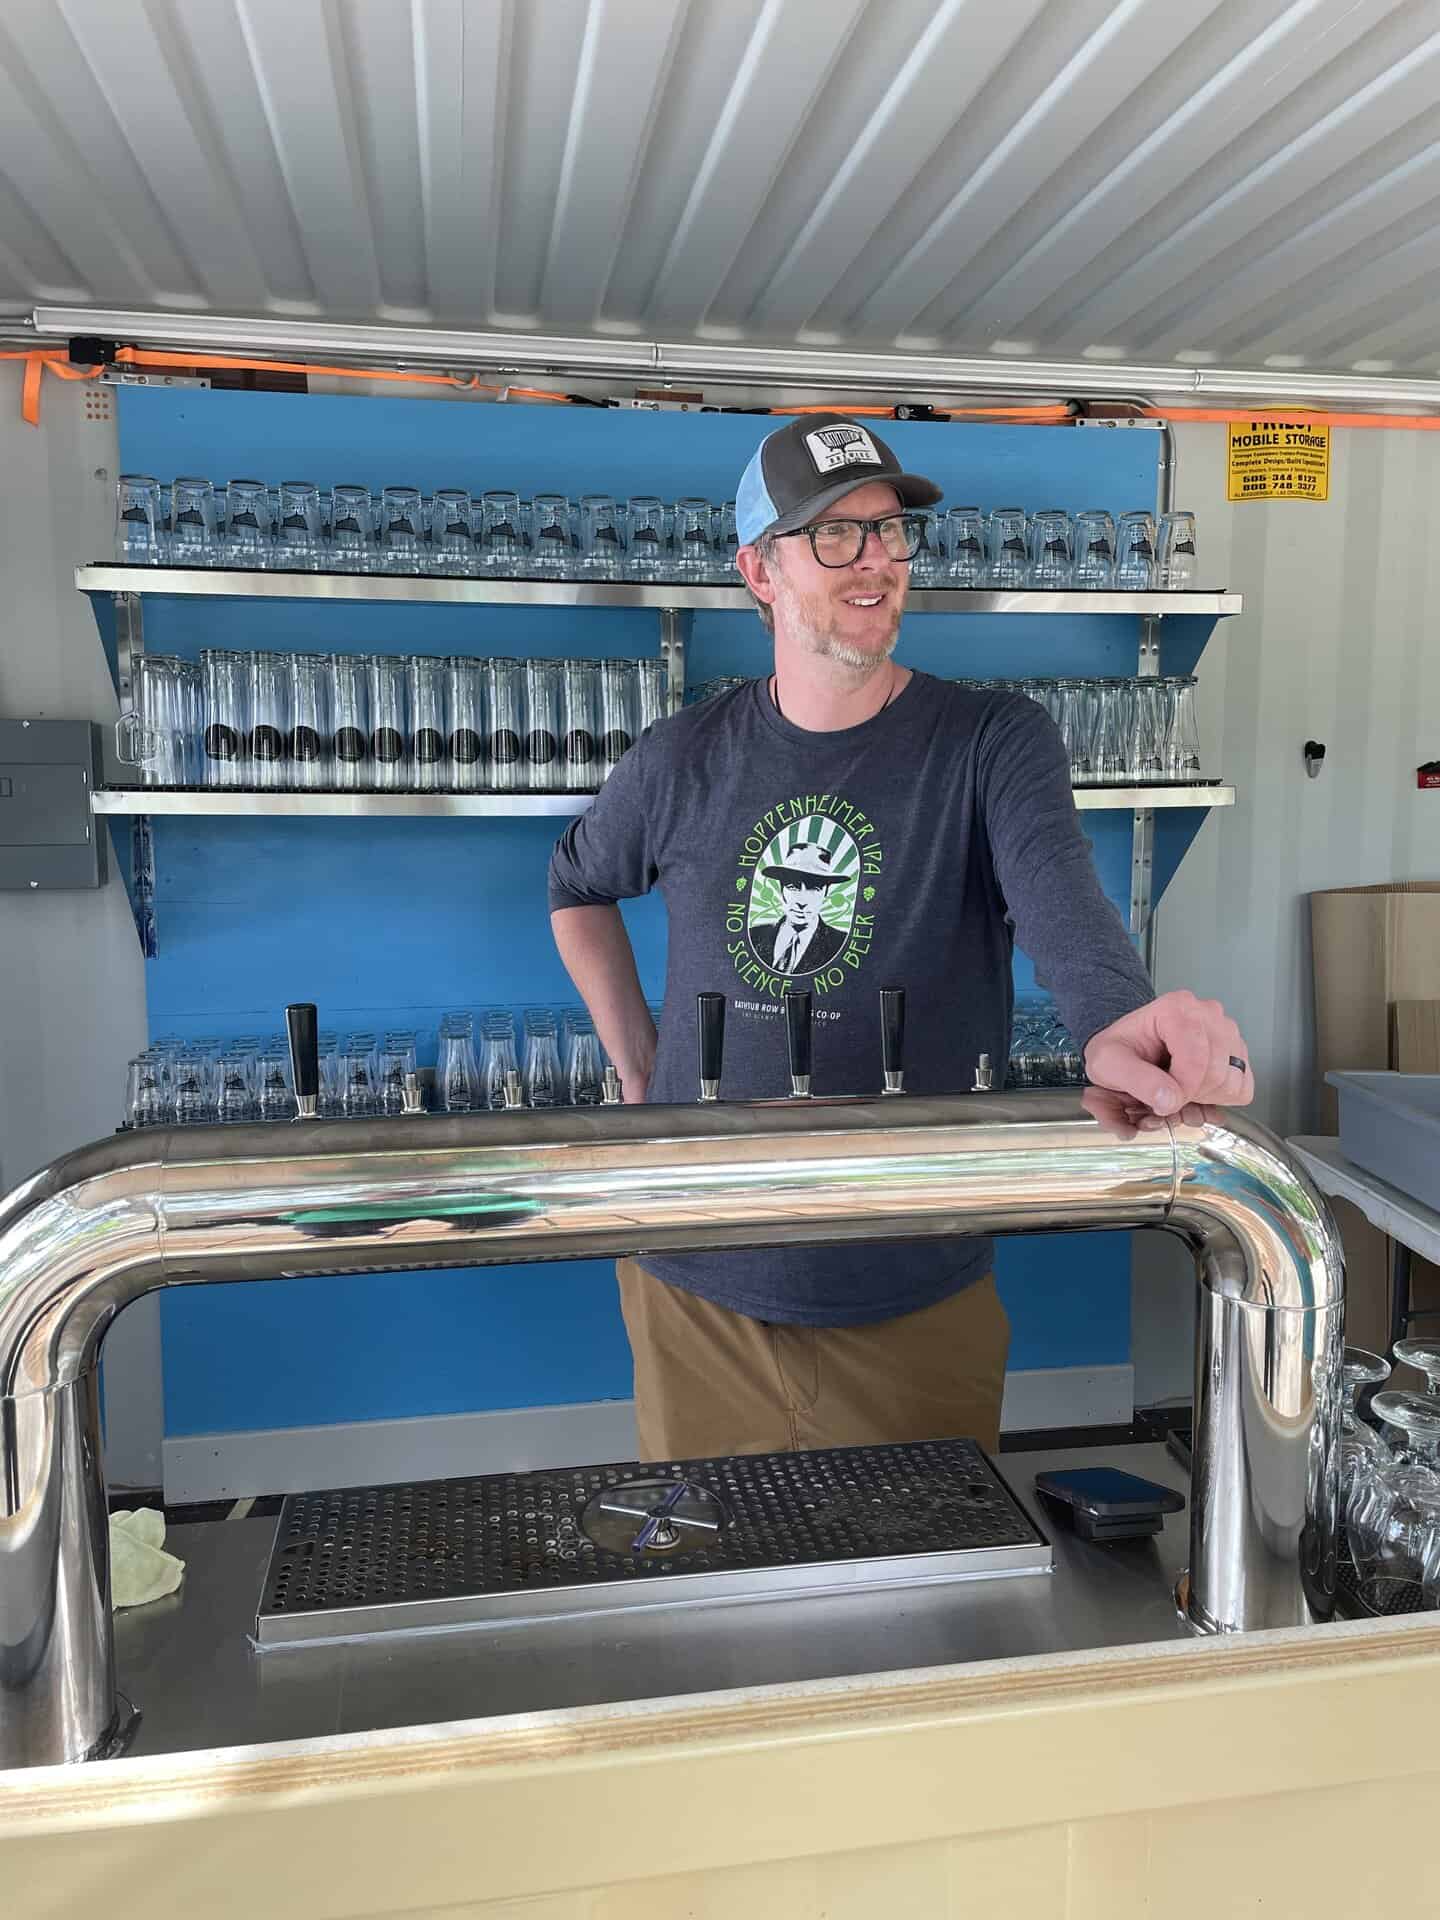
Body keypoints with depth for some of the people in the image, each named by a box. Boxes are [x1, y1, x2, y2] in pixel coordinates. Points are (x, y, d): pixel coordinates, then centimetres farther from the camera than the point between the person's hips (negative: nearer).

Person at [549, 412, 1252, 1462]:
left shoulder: (996, 742, -7)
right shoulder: (683, 762, -1)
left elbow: (1057, 892, -27)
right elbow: (579, 889, 17)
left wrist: (1121, 1020, -49)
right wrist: (639, 1071, 8)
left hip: (916, 1297, -2)